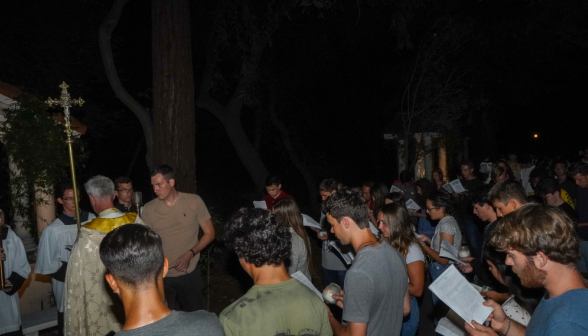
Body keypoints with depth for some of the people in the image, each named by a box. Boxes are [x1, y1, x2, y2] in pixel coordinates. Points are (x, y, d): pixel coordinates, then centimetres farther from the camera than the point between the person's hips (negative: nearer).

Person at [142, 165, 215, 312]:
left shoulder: (194, 201, -4)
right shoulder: (149, 209, -1)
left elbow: (209, 233, 1)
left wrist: (189, 254, -13)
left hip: (190, 274, -1)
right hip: (162, 277, 1)